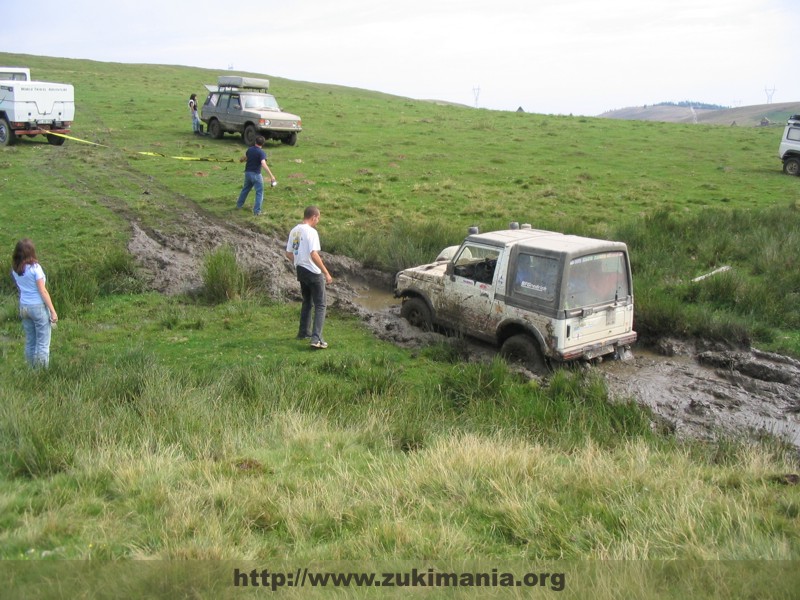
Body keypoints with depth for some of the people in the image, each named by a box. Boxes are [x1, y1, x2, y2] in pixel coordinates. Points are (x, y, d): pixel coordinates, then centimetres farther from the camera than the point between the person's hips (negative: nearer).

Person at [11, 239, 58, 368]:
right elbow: (43, 291, -14)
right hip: (38, 307, -6)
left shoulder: (15, 269, 1)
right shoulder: (35, 267, -16)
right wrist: (53, 311, -10)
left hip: (23, 306, 6)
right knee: (43, 343, 3)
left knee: (29, 342, 15)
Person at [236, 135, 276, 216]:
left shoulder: (250, 149, 4)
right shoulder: (262, 153, -17)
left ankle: (239, 204, 39)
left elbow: (244, 158, 24)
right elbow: (263, 164, -31)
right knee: (259, 193, 2)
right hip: (256, 174, -7)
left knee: (245, 189, 26)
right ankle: (257, 211, -2)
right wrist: (271, 175, -35)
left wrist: (241, 160, 49)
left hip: (247, 173, 7)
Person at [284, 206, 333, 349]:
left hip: (300, 271, 8)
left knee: (307, 302, 24)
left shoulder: (294, 231, 7)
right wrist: (326, 273, -22)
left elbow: (289, 254, 12)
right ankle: (316, 339, -9)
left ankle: (303, 332, 32)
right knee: (320, 306, -1)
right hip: (313, 272, -8)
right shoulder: (311, 232, -18)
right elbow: (314, 254, -26)